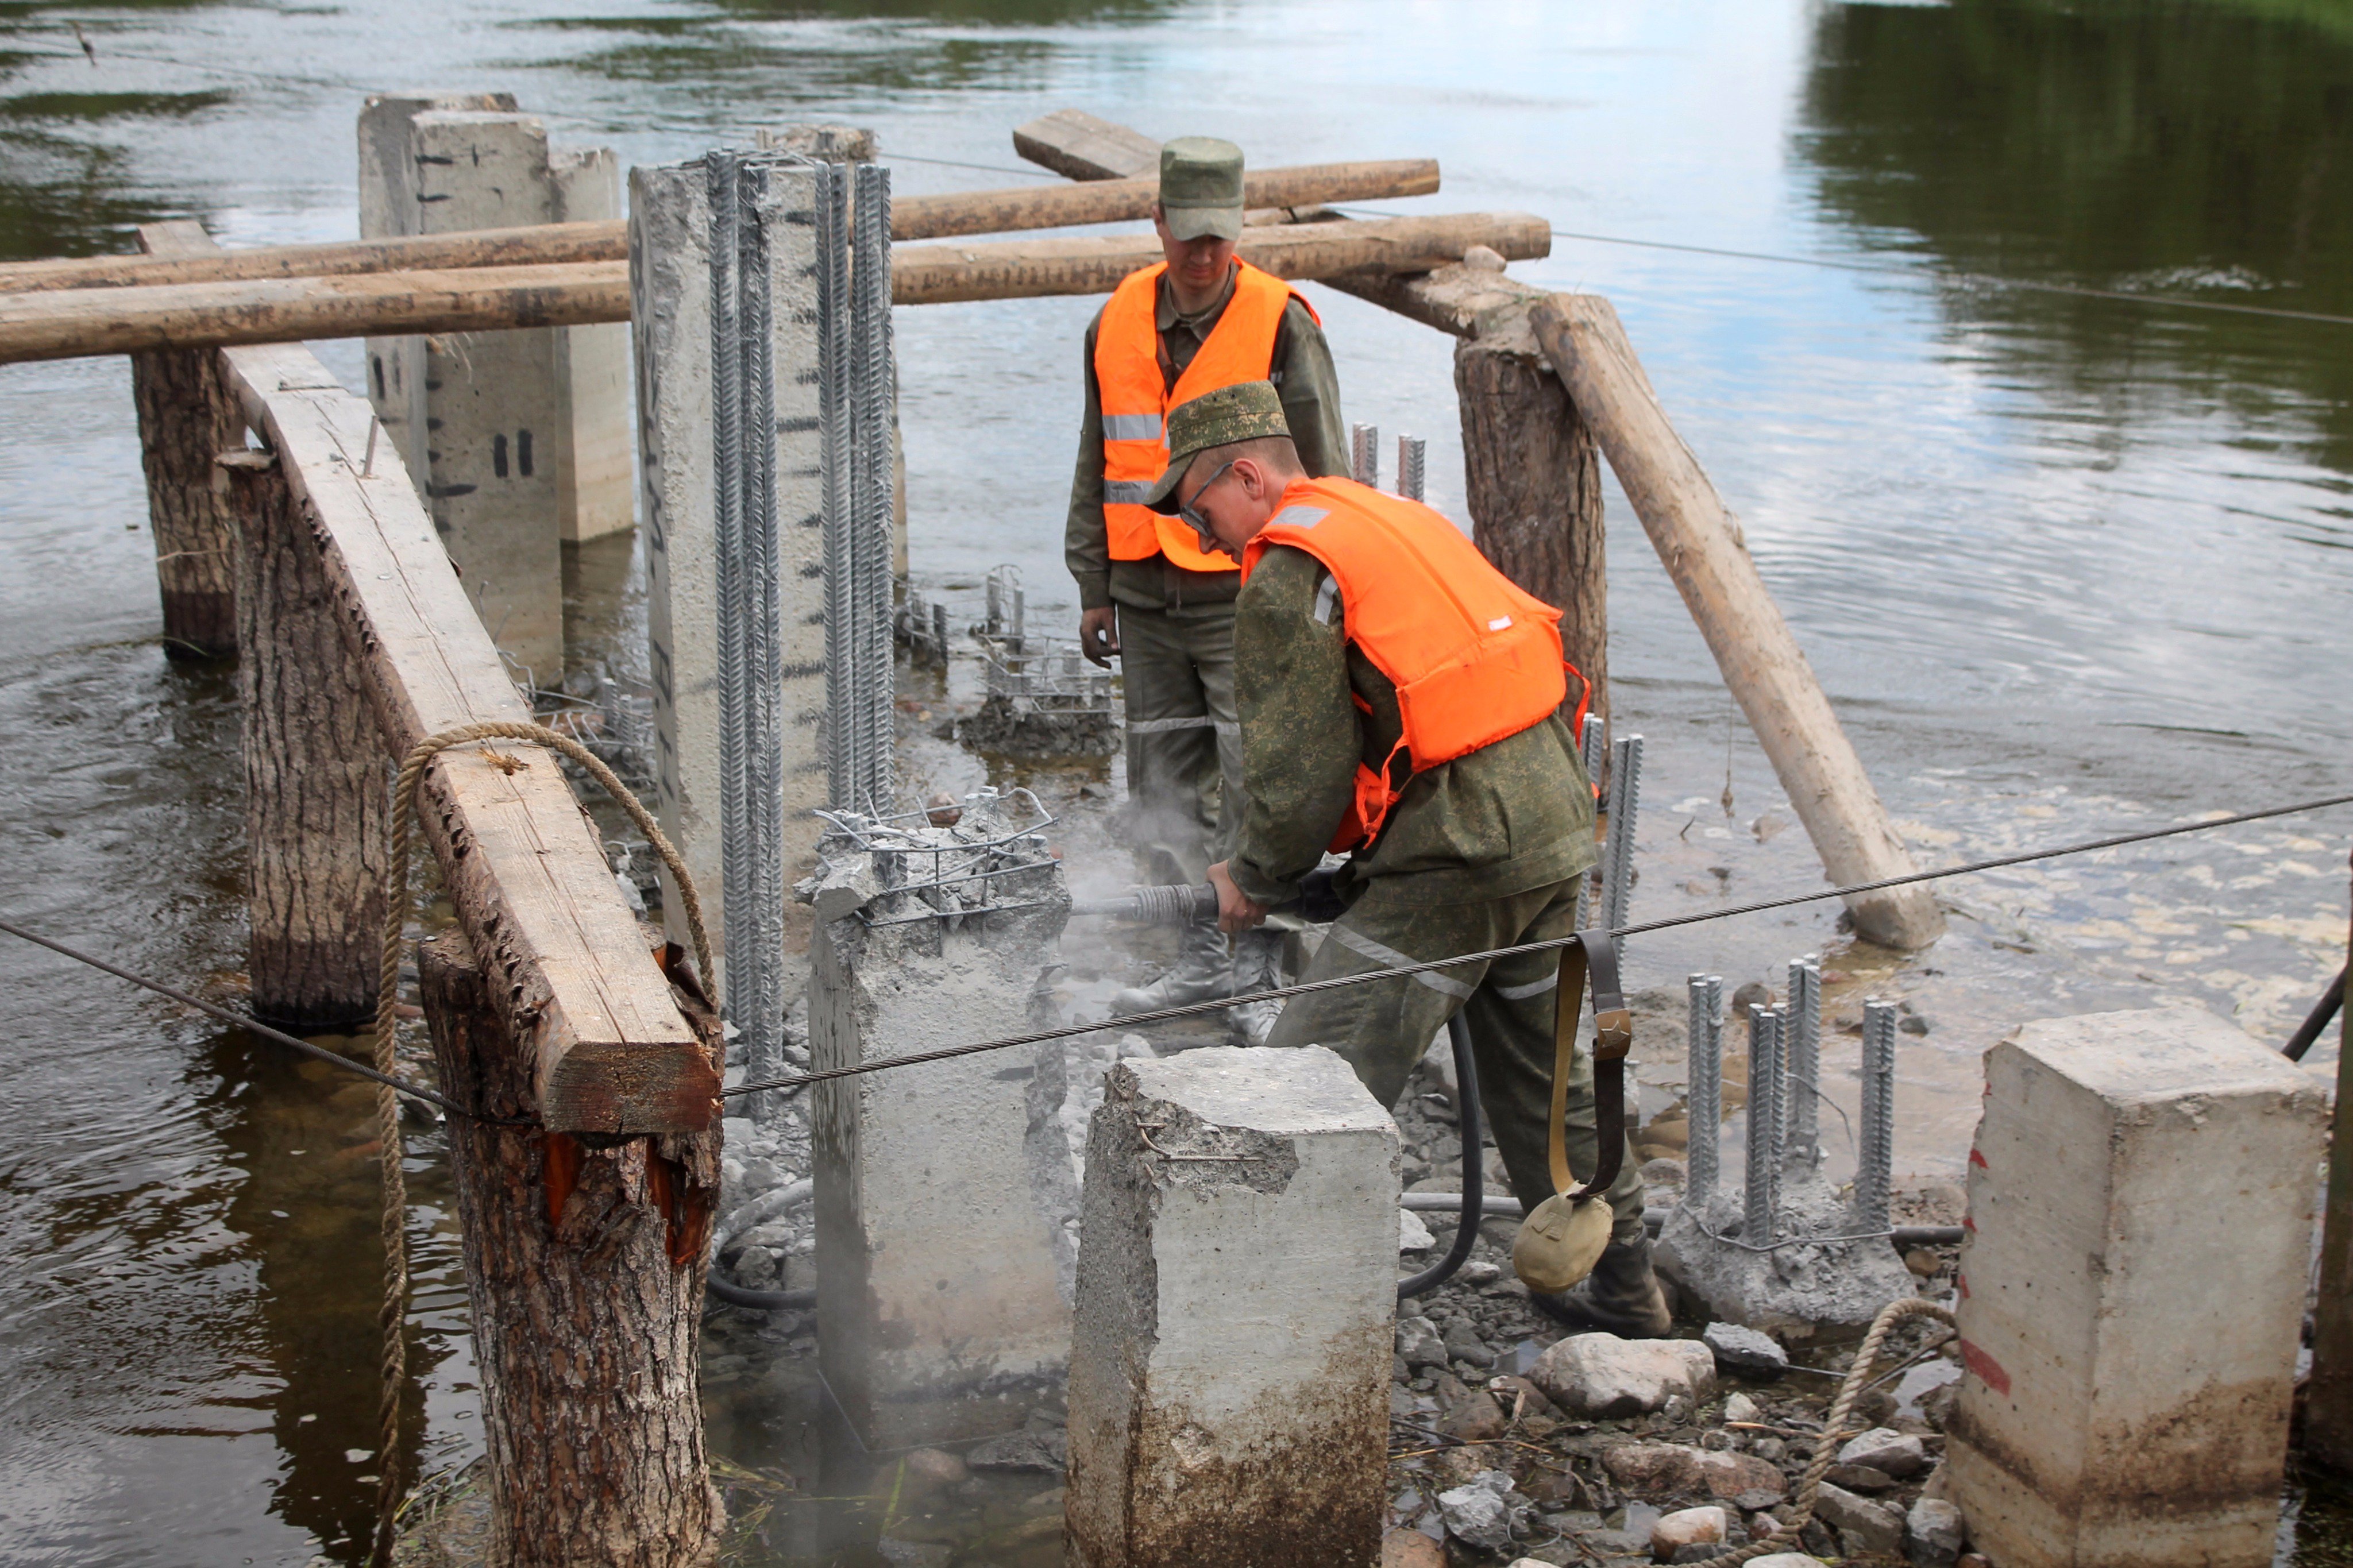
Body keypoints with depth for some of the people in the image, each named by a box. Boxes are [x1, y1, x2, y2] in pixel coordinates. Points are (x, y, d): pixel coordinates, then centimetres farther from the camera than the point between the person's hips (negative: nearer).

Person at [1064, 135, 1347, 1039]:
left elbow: (1322, 471, -4)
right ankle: (1203, 958, 22)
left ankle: (1263, 973, 4)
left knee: (1256, 784, -6)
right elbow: (1097, 465, 16)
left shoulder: (1281, 323, -7)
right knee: (1165, 786, 10)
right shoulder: (1117, 324, 8)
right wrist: (1093, 587, 15)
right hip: (1147, 597, 5)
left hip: (1246, 598, -5)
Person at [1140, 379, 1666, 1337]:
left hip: (1460, 845, -9)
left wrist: (1255, 878, 7)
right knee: (1542, 1067, 24)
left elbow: (1302, 774, -10)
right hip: (1552, 816, 10)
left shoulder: (1285, 579, -8)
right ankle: (1622, 1289, 35)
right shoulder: (1398, 519, 20)